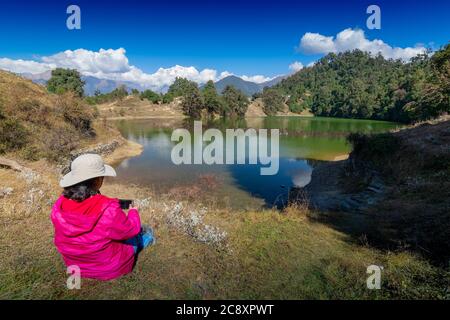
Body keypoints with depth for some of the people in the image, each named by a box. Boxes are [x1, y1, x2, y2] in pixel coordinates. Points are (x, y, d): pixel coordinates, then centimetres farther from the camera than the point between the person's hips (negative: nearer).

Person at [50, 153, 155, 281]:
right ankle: (146, 238, 57)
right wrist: (133, 211, 4)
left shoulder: (59, 205, -20)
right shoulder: (108, 210, -36)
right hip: (109, 268, -5)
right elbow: (132, 229, -18)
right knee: (135, 235, 25)